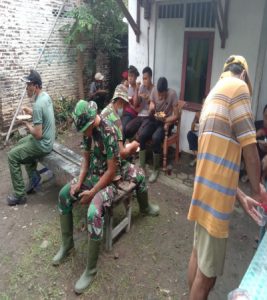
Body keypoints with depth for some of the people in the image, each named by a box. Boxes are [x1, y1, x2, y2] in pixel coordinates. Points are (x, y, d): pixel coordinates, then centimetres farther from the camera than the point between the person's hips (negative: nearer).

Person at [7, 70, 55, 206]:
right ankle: (34, 176, 28)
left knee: (12, 156, -3)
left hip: (42, 145, -10)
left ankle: (20, 195, 4)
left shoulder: (38, 105, -28)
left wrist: (27, 124, -10)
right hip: (47, 139, 10)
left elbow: (38, 135, -28)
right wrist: (29, 111, 8)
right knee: (21, 143, 29)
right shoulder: (45, 95, 1)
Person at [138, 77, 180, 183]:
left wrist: (166, 121, -28)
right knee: (141, 135, -25)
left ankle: (156, 169, -15)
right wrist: (151, 109, -22)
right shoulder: (154, 91, -6)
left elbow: (176, 115, -12)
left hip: (166, 122, -3)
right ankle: (141, 167, -13)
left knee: (156, 138, -32)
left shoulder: (172, 93, -17)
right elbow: (151, 113, 0)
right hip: (154, 120, 4)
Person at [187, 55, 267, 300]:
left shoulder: (213, 96, 19)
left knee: (198, 255, 23)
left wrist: (241, 197, 18)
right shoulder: (238, 87, -7)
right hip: (216, 196, -9)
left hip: (205, 191, 9)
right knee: (208, 272, 5)